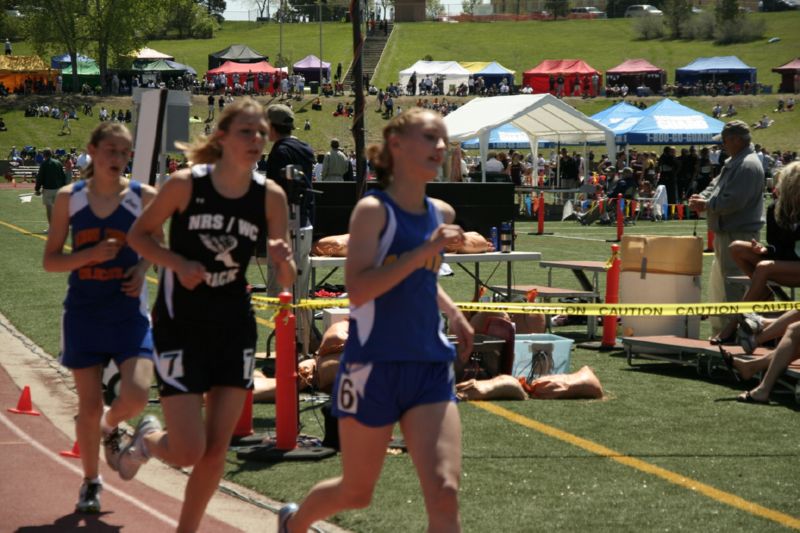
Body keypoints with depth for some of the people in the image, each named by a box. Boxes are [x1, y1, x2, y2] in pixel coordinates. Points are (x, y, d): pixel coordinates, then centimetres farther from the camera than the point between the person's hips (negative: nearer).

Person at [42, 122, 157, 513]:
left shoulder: (144, 197, -3)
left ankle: (110, 428, 20)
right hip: (83, 312, 0)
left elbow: (156, 246, 13)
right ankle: (91, 482, 26)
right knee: (89, 406, 4)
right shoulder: (69, 198, -1)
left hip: (129, 312, 0)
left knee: (136, 397, -16)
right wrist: (91, 254, -17)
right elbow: (50, 261, 1)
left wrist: (144, 268, -9)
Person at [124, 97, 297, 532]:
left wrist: (282, 259, -24)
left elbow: (287, 281, -1)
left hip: (234, 328, 4)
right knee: (189, 451, -8)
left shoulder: (270, 196, -5)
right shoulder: (185, 184, -13)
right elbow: (138, 234, -1)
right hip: (180, 327, -3)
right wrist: (178, 264, -18)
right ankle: (147, 438, 27)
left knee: (217, 449, 4)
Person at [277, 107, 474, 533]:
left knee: (444, 492, -11)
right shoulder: (373, 210, -11)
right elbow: (357, 289, -24)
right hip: (373, 368, -5)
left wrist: (452, 312, 15)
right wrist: (425, 251, -28)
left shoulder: (441, 214, 9)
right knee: (356, 492, 12)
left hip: (430, 369, 5)